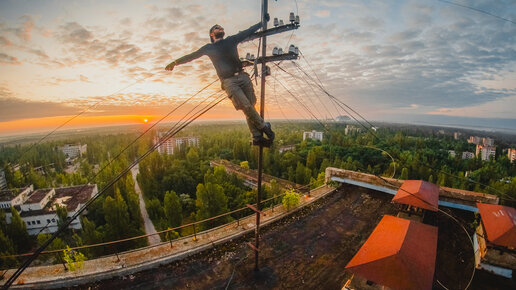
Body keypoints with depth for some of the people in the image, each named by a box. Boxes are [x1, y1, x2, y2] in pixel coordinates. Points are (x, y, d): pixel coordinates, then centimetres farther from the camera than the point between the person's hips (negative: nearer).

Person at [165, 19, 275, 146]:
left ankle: (257, 137, -3)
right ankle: (264, 126, 0)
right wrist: (175, 62, 14)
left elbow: (249, 31, 30)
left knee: (250, 105, -6)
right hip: (228, 81, -3)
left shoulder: (231, 40, 23)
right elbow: (192, 56, 19)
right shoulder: (209, 48, 18)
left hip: (242, 76, 3)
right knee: (246, 106, -18)